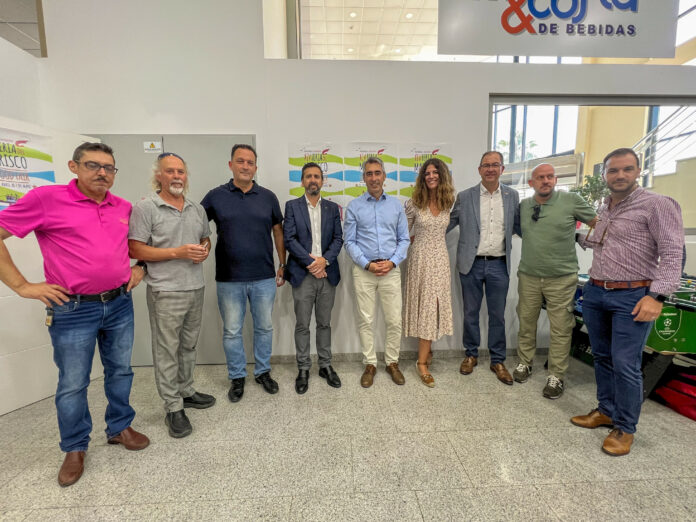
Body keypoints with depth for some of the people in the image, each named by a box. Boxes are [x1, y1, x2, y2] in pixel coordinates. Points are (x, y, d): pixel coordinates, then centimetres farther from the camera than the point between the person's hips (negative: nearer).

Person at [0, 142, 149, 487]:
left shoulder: (124, 207, 7)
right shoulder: (46, 198, -7)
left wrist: (138, 268, 8)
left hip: (120, 304, 4)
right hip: (73, 310, -4)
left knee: (120, 371, 16)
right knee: (73, 384, 10)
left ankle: (120, 427, 37)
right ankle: (75, 448, 31)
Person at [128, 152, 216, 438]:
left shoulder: (197, 208, 11)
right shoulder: (145, 207, -7)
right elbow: (135, 250, -11)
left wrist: (204, 251, -2)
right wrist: (178, 252, -18)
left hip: (196, 288, 6)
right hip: (166, 291, -6)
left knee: (188, 345, 17)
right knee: (167, 350, 4)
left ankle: (186, 392, 34)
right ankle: (173, 408, 17)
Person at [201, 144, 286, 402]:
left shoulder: (268, 197, 4)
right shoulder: (216, 196, 1)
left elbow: (278, 231, 9)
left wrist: (282, 265, 6)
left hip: (264, 277, 1)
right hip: (229, 279, -1)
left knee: (264, 327, 13)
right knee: (232, 331, 11)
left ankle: (263, 371, 34)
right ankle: (237, 377, 31)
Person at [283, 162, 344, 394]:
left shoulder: (332, 208, 10)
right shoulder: (292, 206, 3)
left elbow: (338, 239, 4)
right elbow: (289, 239, -6)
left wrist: (324, 260, -12)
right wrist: (310, 262, -13)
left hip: (327, 273, 2)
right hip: (302, 274, -2)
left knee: (324, 323, 12)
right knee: (302, 325, 6)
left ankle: (325, 365, 26)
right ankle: (303, 369, 21)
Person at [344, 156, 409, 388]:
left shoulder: (396, 205, 8)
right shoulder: (354, 206, 3)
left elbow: (404, 239, 8)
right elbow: (349, 241, 1)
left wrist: (393, 262, -8)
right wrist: (367, 264, -11)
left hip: (390, 269, 1)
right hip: (363, 270, -1)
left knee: (394, 321, 4)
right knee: (365, 321, 6)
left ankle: (392, 362, 24)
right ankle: (370, 364, 23)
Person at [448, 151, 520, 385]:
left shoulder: (512, 196, 6)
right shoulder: (465, 196, 0)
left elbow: (519, 226, 10)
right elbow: (449, 223, 5)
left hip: (499, 265, 1)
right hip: (471, 263, -1)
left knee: (497, 315, 10)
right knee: (471, 312, 11)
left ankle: (497, 360, 27)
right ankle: (471, 355, 30)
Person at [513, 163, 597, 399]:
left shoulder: (571, 200, -4)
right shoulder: (523, 205, 5)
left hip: (561, 278, -3)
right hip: (528, 276, 3)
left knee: (560, 329, 4)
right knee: (526, 322, 13)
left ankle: (556, 376, 18)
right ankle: (525, 363, 31)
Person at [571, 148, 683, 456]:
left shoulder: (657, 205, -6)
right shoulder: (603, 209, 13)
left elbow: (672, 252, -14)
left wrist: (657, 296, -22)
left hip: (632, 298, -6)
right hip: (594, 293, 6)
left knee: (625, 364, -2)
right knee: (602, 357, 15)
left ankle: (625, 428, 16)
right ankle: (606, 411, 31)